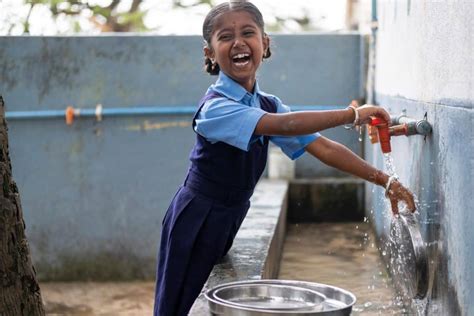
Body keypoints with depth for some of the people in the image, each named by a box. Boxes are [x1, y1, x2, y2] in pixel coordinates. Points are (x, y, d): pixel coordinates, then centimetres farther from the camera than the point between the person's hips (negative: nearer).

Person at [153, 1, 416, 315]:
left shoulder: (269, 105, 2)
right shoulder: (214, 107, -22)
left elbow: (322, 147, -2)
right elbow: (283, 126, -36)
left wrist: (385, 181, -9)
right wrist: (353, 114, -33)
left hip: (229, 222, 7)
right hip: (195, 222, -6)